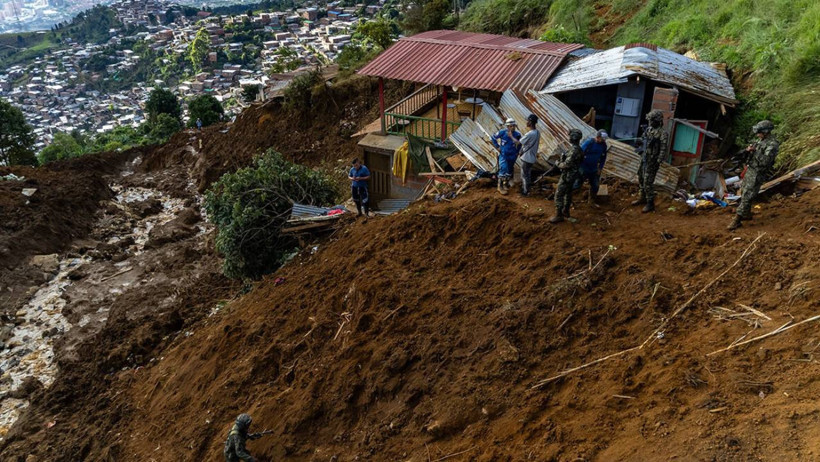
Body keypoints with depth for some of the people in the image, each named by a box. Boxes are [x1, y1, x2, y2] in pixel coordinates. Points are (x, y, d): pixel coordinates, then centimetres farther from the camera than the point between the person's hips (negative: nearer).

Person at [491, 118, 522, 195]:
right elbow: (493, 138, -3)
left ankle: (506, 184, 34)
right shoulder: (502, 132, -15)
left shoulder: (517, 134, -9)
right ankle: (500, 186, -3)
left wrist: (517, 152, 8)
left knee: (509, 171, 14)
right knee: (503, 169, -13)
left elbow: (520, 144, 10)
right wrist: (497, 147, -5)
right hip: (503, 155, -3)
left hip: (512, 156, 3)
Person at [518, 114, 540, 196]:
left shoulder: (529, 134, -28)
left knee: (525, 175, 7)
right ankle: (526, 189, 37)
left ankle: (525, 192, 19)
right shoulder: (537, 132, 1)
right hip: (532, 157, 9)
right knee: (528, 174, 23)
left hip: (526, 158, -9)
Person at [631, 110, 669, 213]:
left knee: (648, 182, -7)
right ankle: (643, 198, 35)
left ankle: (650, 204, 3)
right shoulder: (649, 129, 7)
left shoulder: (662, 133, -17)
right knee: (641, 179, 18)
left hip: (652, 161, -8)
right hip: (644, 158, 9)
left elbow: (663, 149, -20)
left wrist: (658, 162, -23)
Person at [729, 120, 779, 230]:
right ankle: (747, 214, 30)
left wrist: (754, 151, -22)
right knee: (744, 193, 16)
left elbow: (765, 161, -24)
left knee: (746, 196, -10)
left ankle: (737, 220, -10)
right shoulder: (761, 140, 10)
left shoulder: (772, 144, -17)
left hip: (757, 173, -9)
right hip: (750, 169, 9)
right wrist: (748, 150, -4)